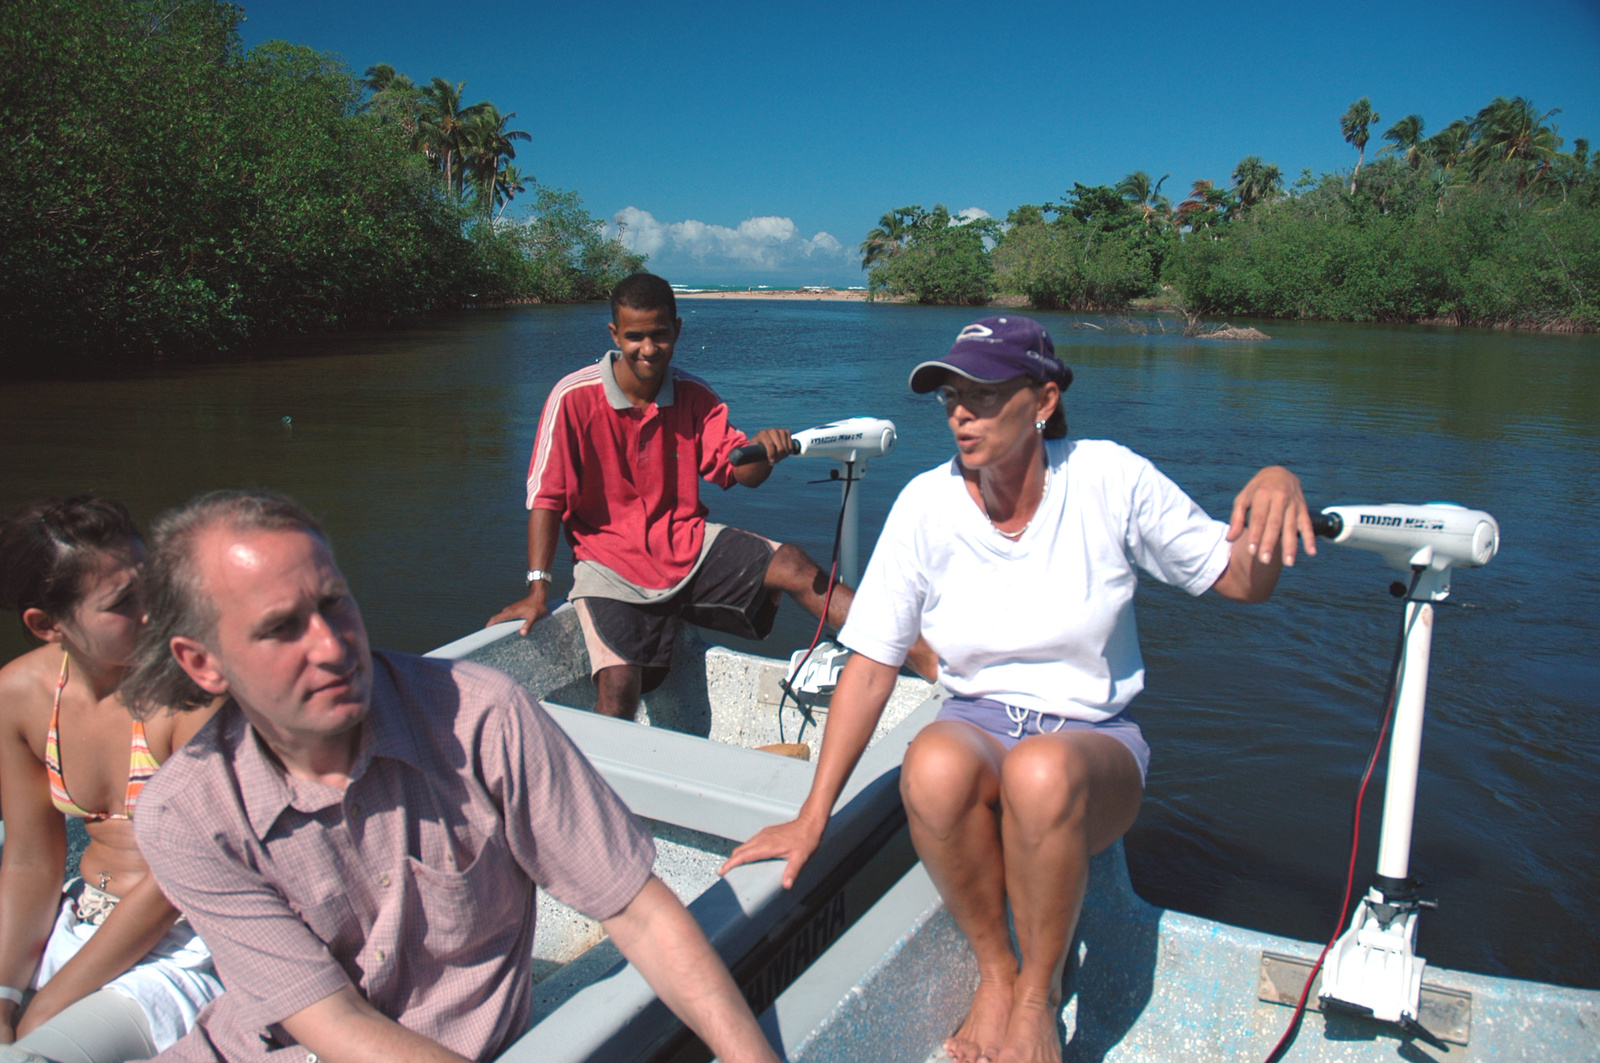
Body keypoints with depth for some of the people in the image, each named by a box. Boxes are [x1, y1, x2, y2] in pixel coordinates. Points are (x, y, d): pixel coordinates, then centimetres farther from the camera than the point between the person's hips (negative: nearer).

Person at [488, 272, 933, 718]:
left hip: (688, 543, 3)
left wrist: (764, 450, -26)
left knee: (791, 564, -19)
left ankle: (921, 655, -23)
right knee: (618, 685, -24)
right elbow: (547, 496, -10)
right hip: (612, 563, -2)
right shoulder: (575, 397, -10)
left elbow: (742, 472, -2)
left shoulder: (695, 395, 2)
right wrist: (538, 590, -15)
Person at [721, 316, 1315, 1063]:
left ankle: (1039, 991, -9)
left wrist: (1276, 488, -23)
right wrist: (812, 819, -8)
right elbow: (870, 668, -6)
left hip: (1092, 737, -1)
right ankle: (994, 970, -7)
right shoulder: (926, 504, -8)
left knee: (1041, 772, -37)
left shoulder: (1108, 479, -9)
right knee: (933, 764, -35)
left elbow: (1244, 582, -1)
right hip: (978, 722, 1)